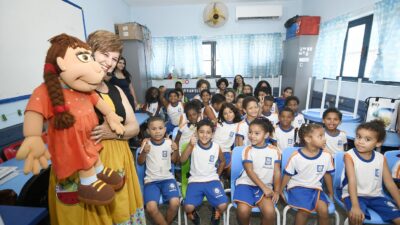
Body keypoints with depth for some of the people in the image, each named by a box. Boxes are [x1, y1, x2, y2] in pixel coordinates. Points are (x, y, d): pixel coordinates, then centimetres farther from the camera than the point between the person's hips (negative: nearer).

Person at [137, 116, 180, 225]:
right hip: (151, 180, 0)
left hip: (167, 178, 0)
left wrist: (176, 150, -13)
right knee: (151, 208, -23)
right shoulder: (146, 143, -4)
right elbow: (140, 162, 4)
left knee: (175, 203, -22)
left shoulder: (169, 142, -4)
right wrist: (144, 152, -16)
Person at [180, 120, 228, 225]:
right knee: (188, 207, -21)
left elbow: (222, 162, 15)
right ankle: (193, 215, 17)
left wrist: (217, 175, 10)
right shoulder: (193, 146, -8)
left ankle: (216, 214, 18)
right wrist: (190, 145, -31)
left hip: (212, 180, 1)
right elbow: (182, 160, -21)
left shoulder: (216, 147, -4)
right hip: (195, 181, -1)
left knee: (223, 205, -19)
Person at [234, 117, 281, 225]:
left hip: (265, 186, 1)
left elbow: (277, 172, 2)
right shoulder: (248, 150, -3)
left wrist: (276, 191, -9)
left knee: (270, 212, -25)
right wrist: (264, 188, -16)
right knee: (243, 210, -25)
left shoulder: (274, 151, 2)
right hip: (246, 184, -1)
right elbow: (250, 172, -10)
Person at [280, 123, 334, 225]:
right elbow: (287, 175, -5)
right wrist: (280, 191, 0)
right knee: (305, 209, -25)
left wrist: (331, 193, 20)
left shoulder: (326, 156, -8)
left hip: (315, 188, 3)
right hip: (297, 186, -3)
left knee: (323, 210, -20)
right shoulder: (296, 156, -16)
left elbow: (327, 175, 9)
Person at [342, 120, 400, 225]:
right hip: (354, 195, -5)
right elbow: (352, 181, -21)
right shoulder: (349, 156, -13)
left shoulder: (381, 158, 0)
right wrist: (355, 206, -29)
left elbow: (390, 183, 4)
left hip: (376, 195, 5)